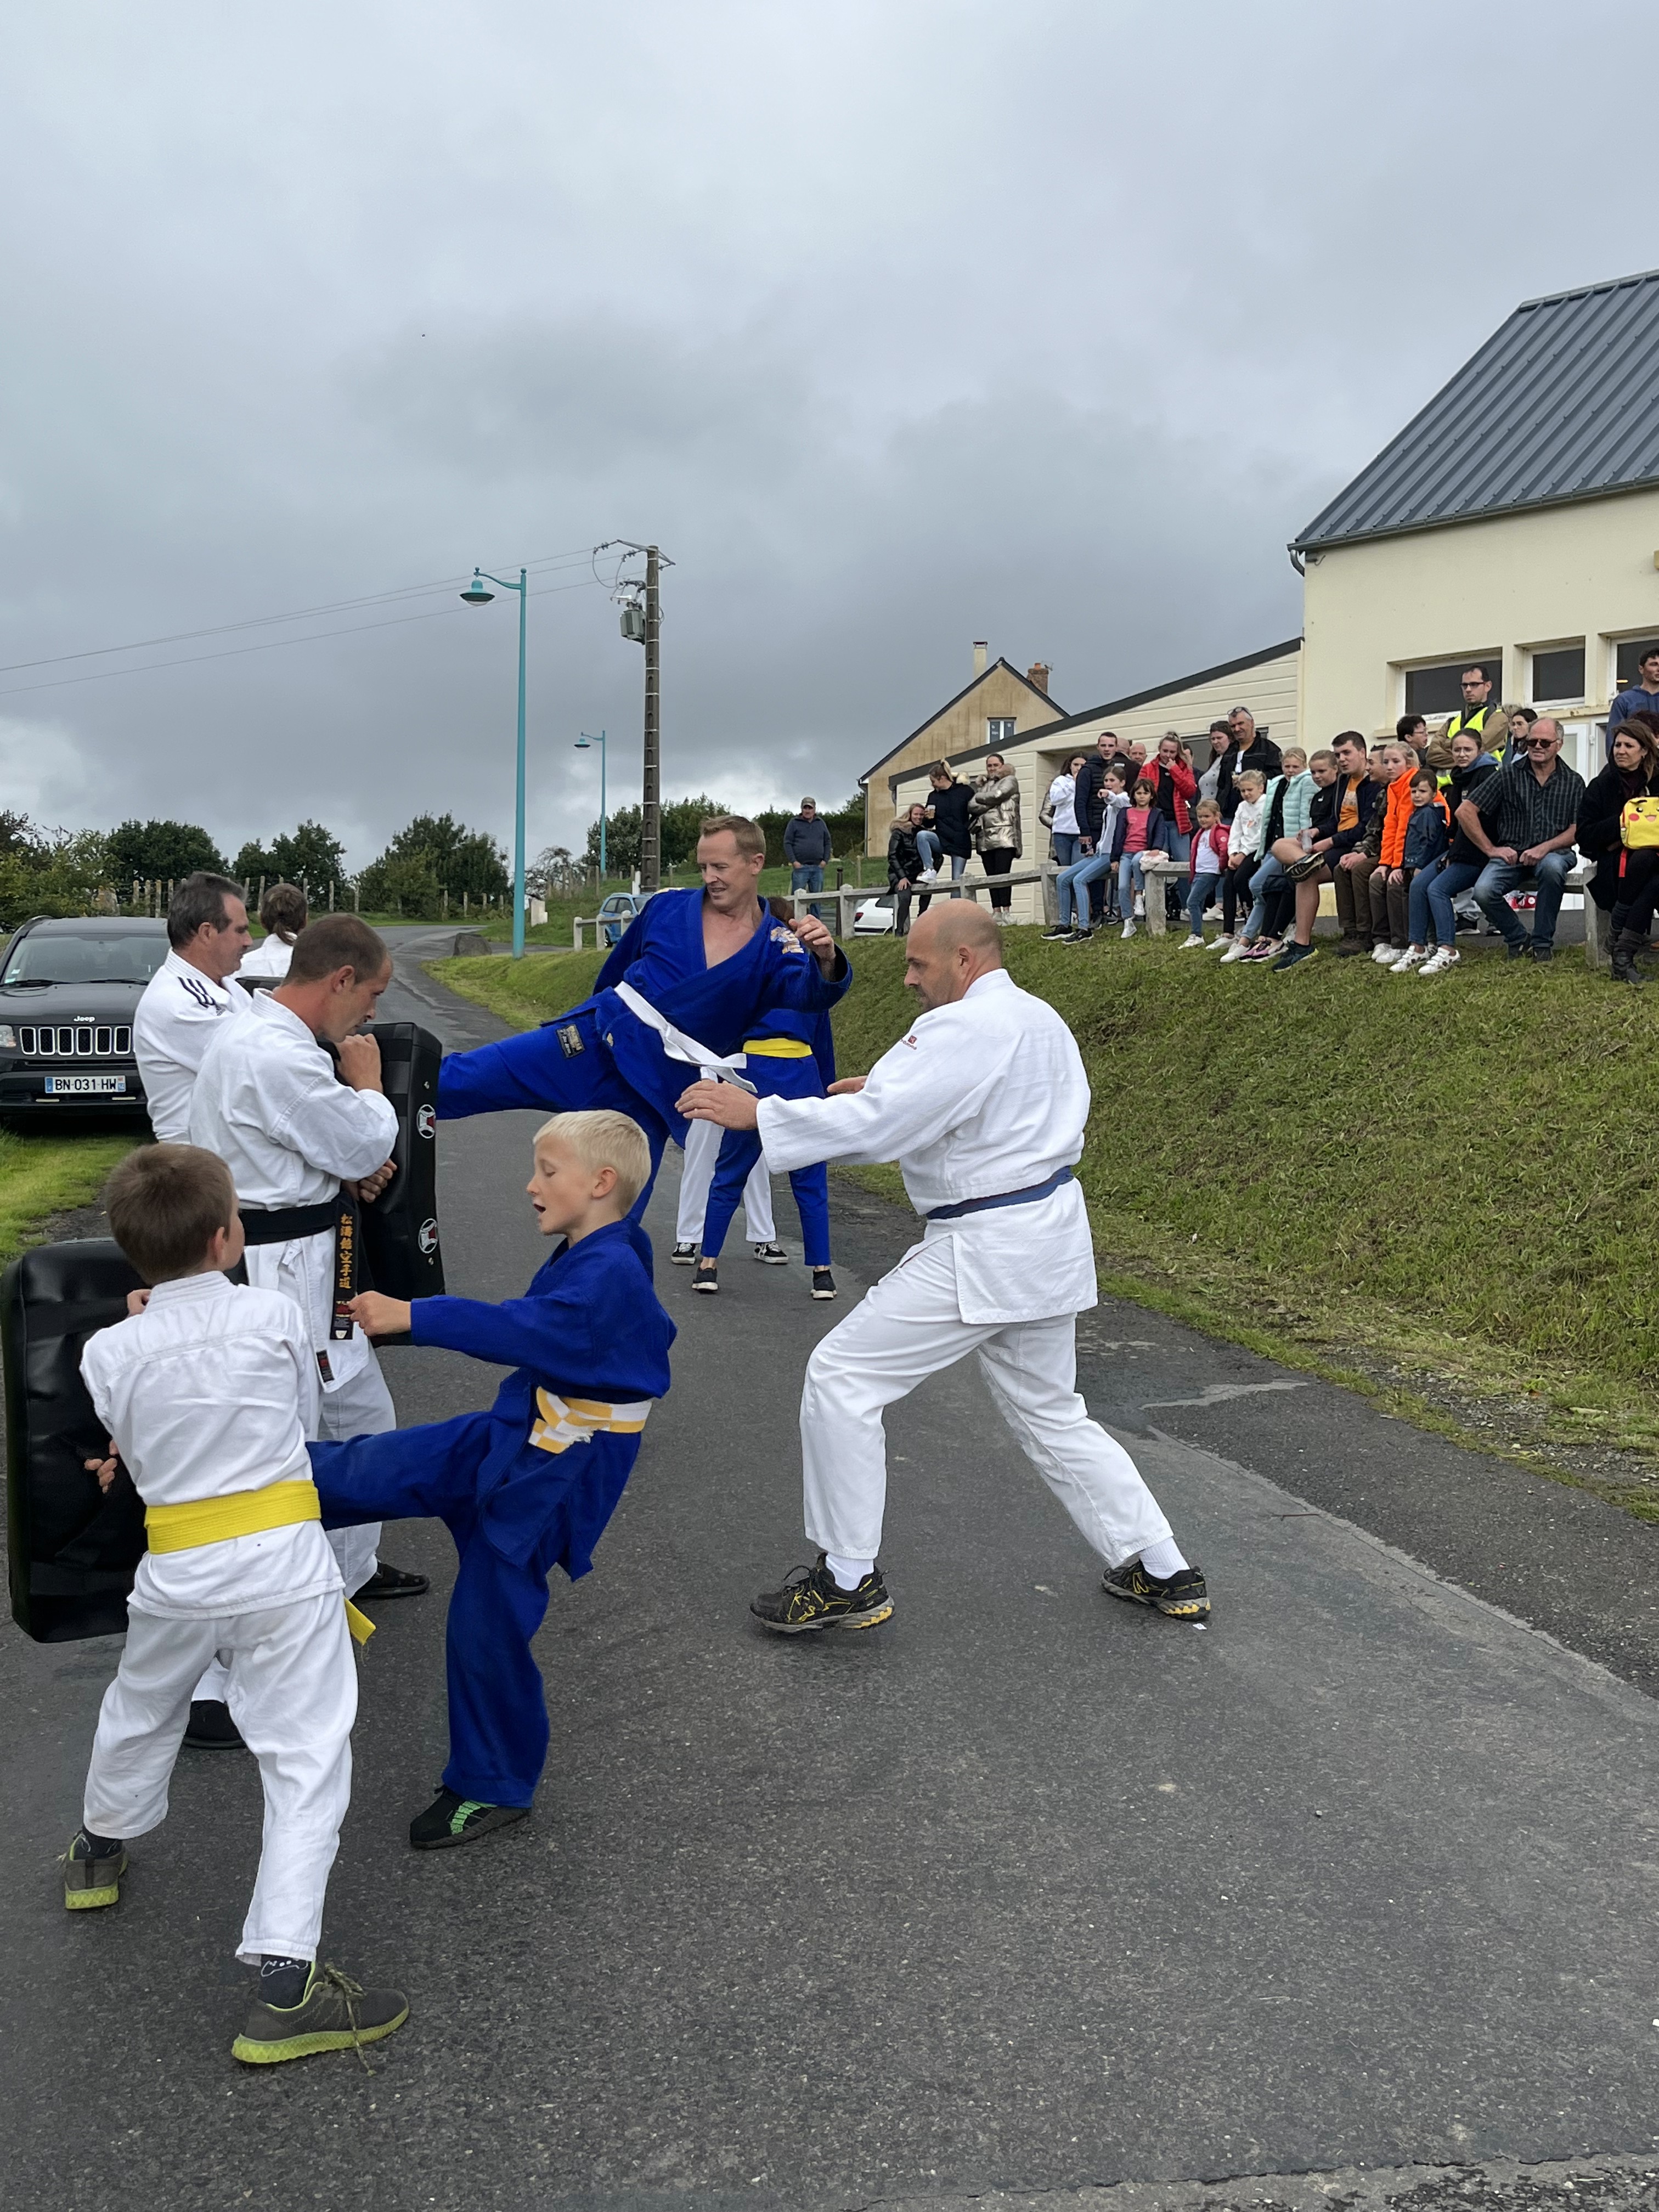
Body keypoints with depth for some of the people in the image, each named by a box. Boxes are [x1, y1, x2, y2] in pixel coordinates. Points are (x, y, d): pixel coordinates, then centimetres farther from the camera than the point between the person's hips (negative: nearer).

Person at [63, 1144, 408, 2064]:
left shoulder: (110, 1352, -5)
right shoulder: (275, 1316, -8)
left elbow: (126, 1447, 11)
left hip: (176, 1573, 4)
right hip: (283, 1567, -3)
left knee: (141, 1710, 31)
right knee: (306, 1762, 1)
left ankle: (100, 1849, 56)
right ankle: (284, 1981, -4)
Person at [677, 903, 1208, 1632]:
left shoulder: (962, 1030, -18)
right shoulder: (1042, 1019, 13)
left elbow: (872, 1127, -24)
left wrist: (753, 1112, -18)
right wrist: (888, 1090, 14)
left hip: (984, 1252, -10)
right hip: (1050, 1235, 10)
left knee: (842, 1378, -2)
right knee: (1050, 1412, 22)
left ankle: (848, 1579, 7)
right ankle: (1163, 1570, 28)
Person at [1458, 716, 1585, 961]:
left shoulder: (1573, 782, 8)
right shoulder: (1509, 776, 4)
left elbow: (1576, 830, 1)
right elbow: (1465, 812, 0)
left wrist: (1545, 848, -16)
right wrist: (1491, 849, -3)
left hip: (1553, 852, 0)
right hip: (1511, 854, 0)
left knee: (1552, 867, -38)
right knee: (1483, 892, -28)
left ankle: (1543, 943, -18)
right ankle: (1518, 941, 2)